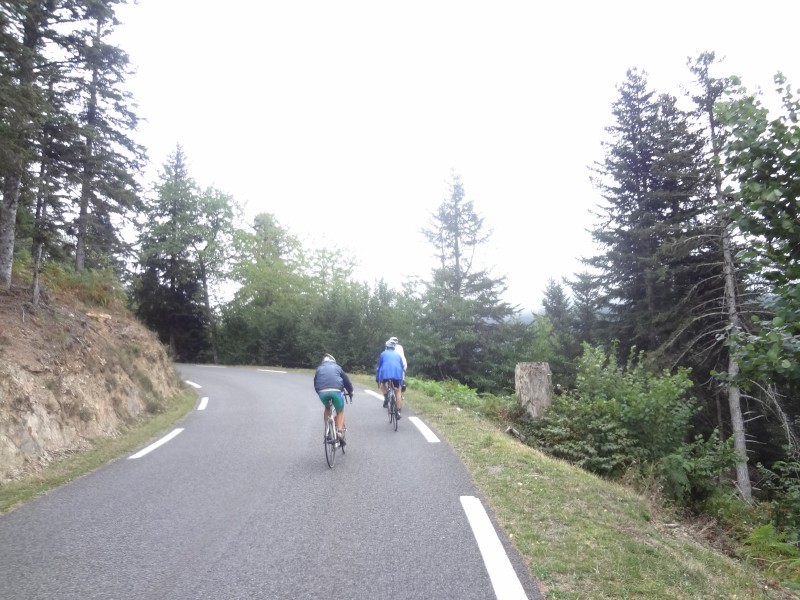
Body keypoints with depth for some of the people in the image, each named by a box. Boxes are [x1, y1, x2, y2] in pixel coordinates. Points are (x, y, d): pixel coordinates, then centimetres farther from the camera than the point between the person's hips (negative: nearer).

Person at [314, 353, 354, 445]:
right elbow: (346, 380, 24)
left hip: (322, 392, 2)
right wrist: (350, 392, 36)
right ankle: (339, 432, 0)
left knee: (327, 408, 30)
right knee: (340, 411, 18)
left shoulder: (319, 369, 28)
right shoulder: (337, 367, 24)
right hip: (336, 391, -2)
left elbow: (315, 383, 29)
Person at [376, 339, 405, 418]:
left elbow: (379, 367, 24)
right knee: (397, 391, 14)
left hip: (385, 372, -1)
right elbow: (402, 367, 30)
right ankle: (398, 411, 8)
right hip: (397, 373, 1)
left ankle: (386, 397, 4)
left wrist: (377, 379, 32)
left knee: (382, 384, 29)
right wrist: (401, 381, 36)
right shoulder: (398, 355, 28)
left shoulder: (383, 354, 23)